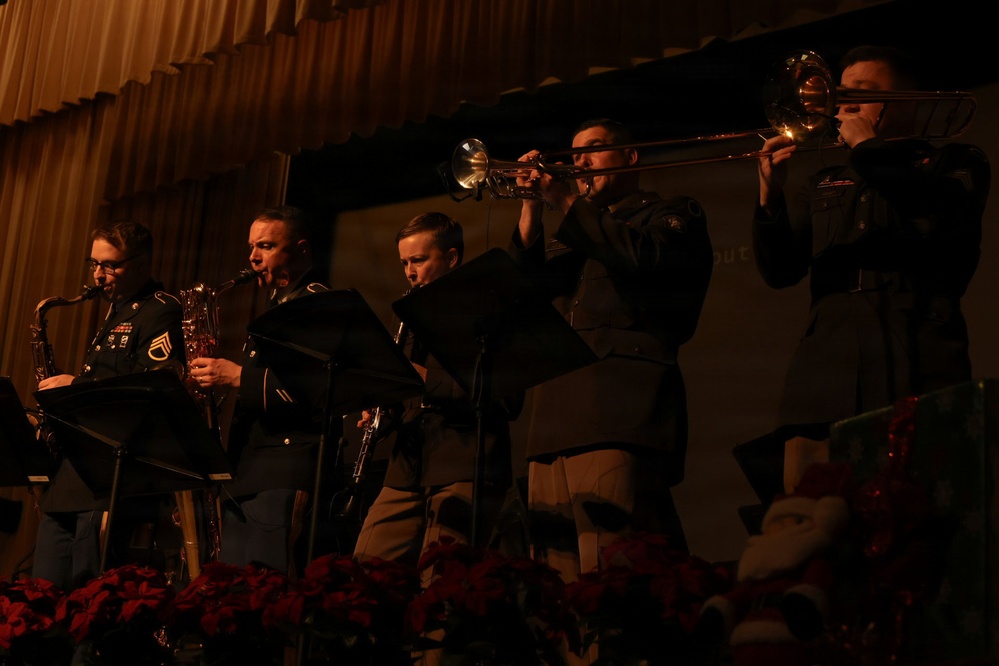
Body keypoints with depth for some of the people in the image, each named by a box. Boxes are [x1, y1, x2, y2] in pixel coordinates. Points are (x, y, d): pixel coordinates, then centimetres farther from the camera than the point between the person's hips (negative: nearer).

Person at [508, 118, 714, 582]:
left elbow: (643, 257, -8)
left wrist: (566, 203, -5)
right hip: (556, 418, 6)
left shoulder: (673, 215, 15)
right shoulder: (571, 231, 32)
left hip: (621, 417, -6)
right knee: (556, 573, -2)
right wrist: (532, 205, 6)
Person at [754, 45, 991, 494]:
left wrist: (868, 147, 1)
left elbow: (945, 215, -7)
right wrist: (769, 197, -1)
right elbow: (778, 272, 15)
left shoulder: (954, 165, 17)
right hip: (824, 385, 3)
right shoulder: (824, 187, 26)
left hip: (920, 377, -3)